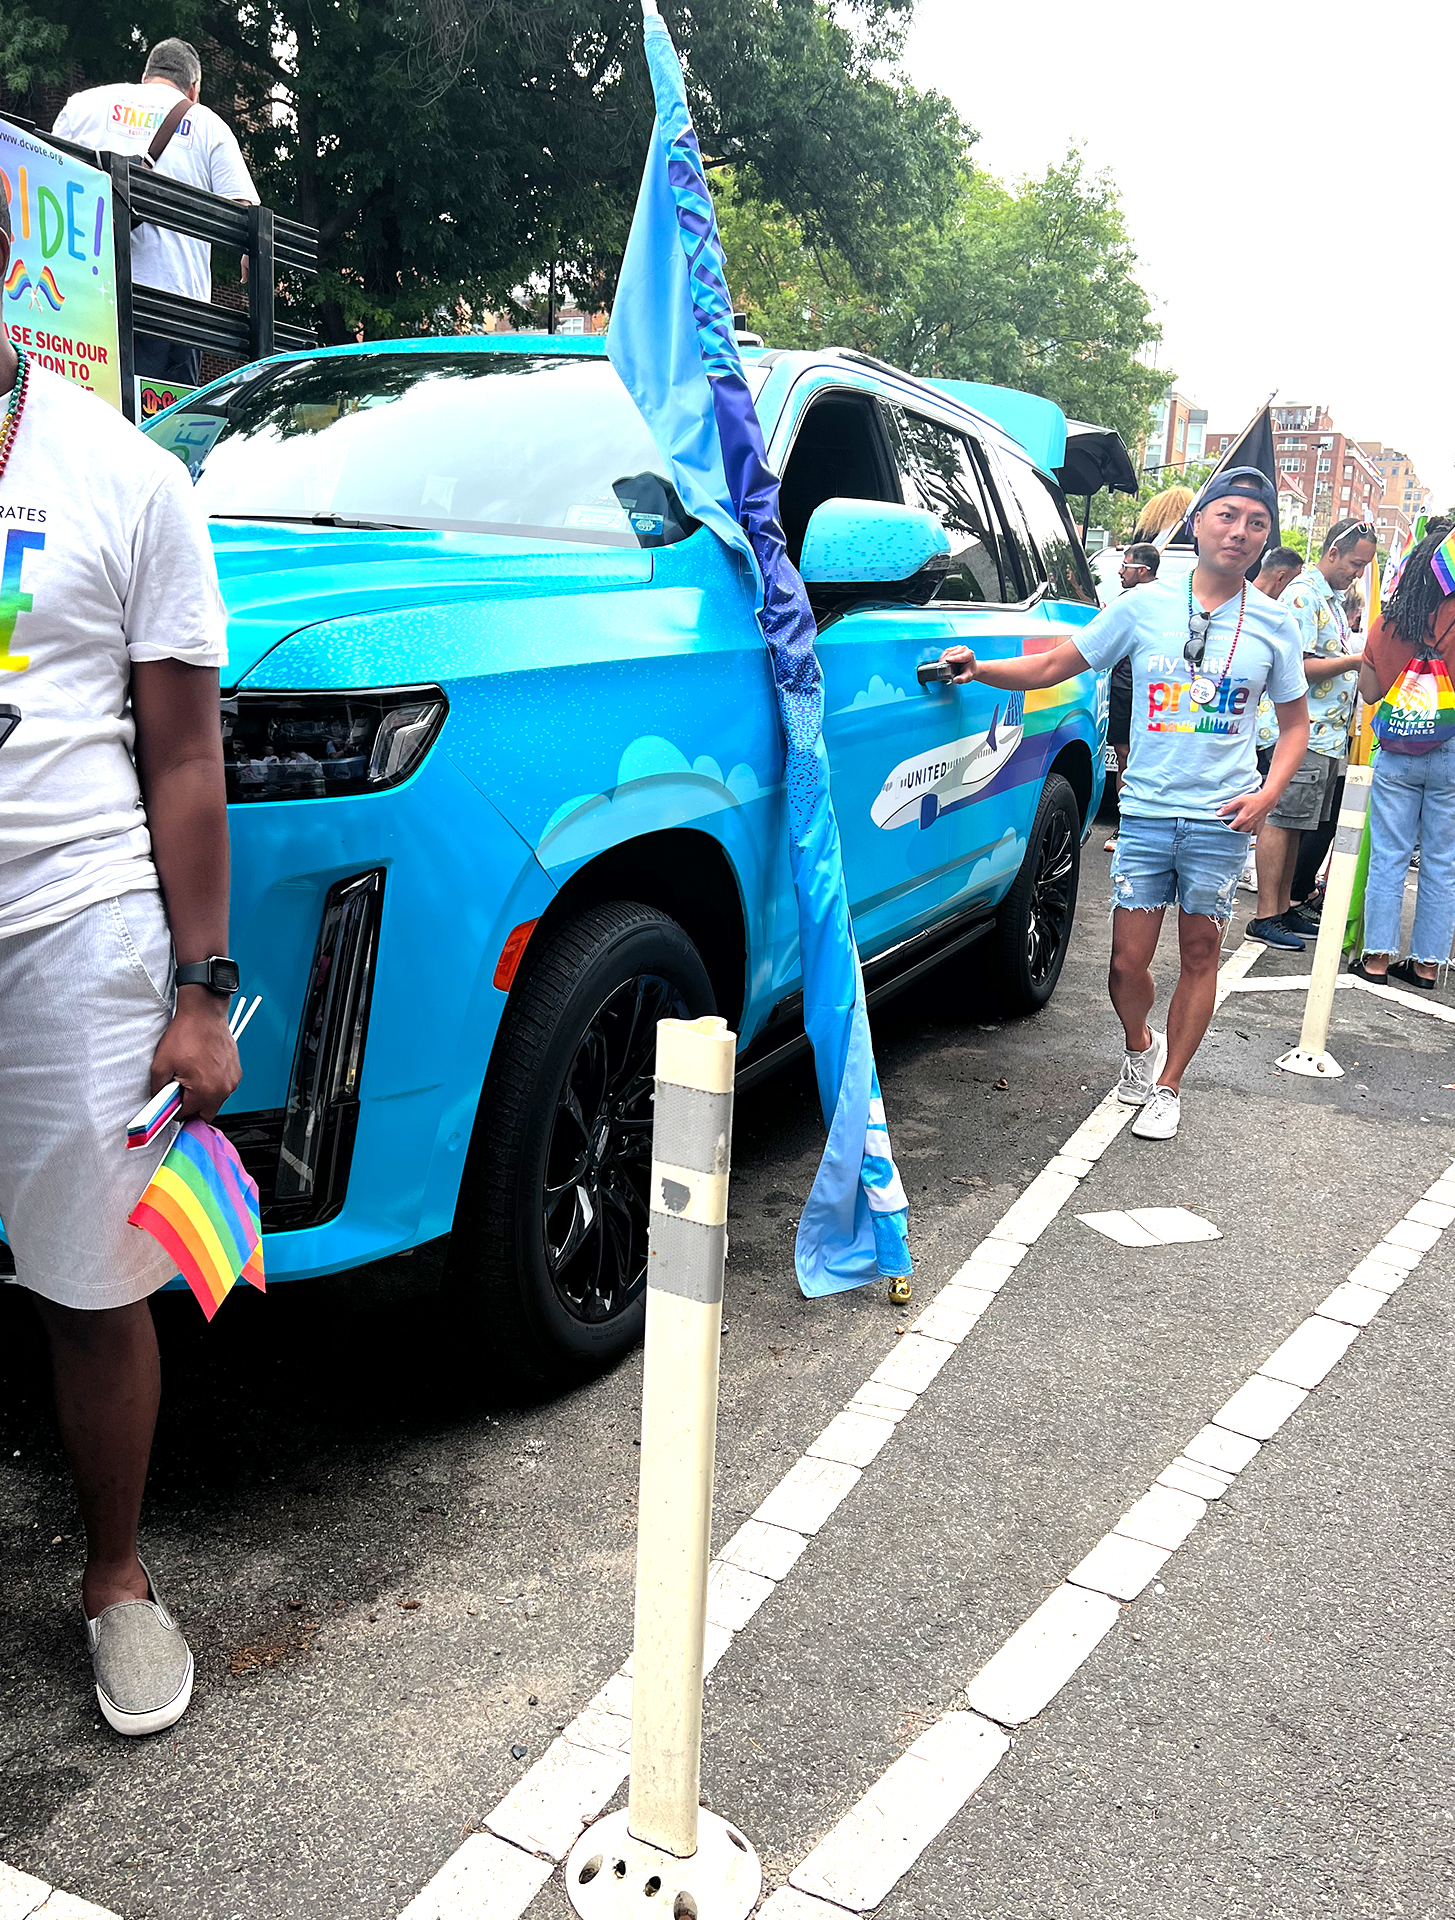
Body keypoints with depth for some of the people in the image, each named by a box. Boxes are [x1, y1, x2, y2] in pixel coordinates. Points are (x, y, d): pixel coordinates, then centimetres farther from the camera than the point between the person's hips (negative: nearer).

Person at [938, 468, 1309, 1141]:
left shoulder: (1274, 624, 5)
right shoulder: (1144, 606, 2)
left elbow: (1295, 722, 12)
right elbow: (1055, 665, 6)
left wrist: (1269, 792, -4)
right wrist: (980, 669, -7)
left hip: (1221, 818, 0)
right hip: (1146, 811, 0)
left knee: (1199, 954, 6)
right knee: (1127, 963, 0)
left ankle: (1167, 1086, 22)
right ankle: (1140, 1045, 31)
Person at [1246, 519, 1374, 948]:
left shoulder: (1332, 598, 21)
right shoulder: (1304, 594, -11)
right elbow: (1298, 666, -19)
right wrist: (1357, 660, -15)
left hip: (1325, 733, 10)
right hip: (1300, 731, -10)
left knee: (1295, 823, 11)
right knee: (1281, 820, -8)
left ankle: (1283, 909, 17)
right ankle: (1265, 917, -7)